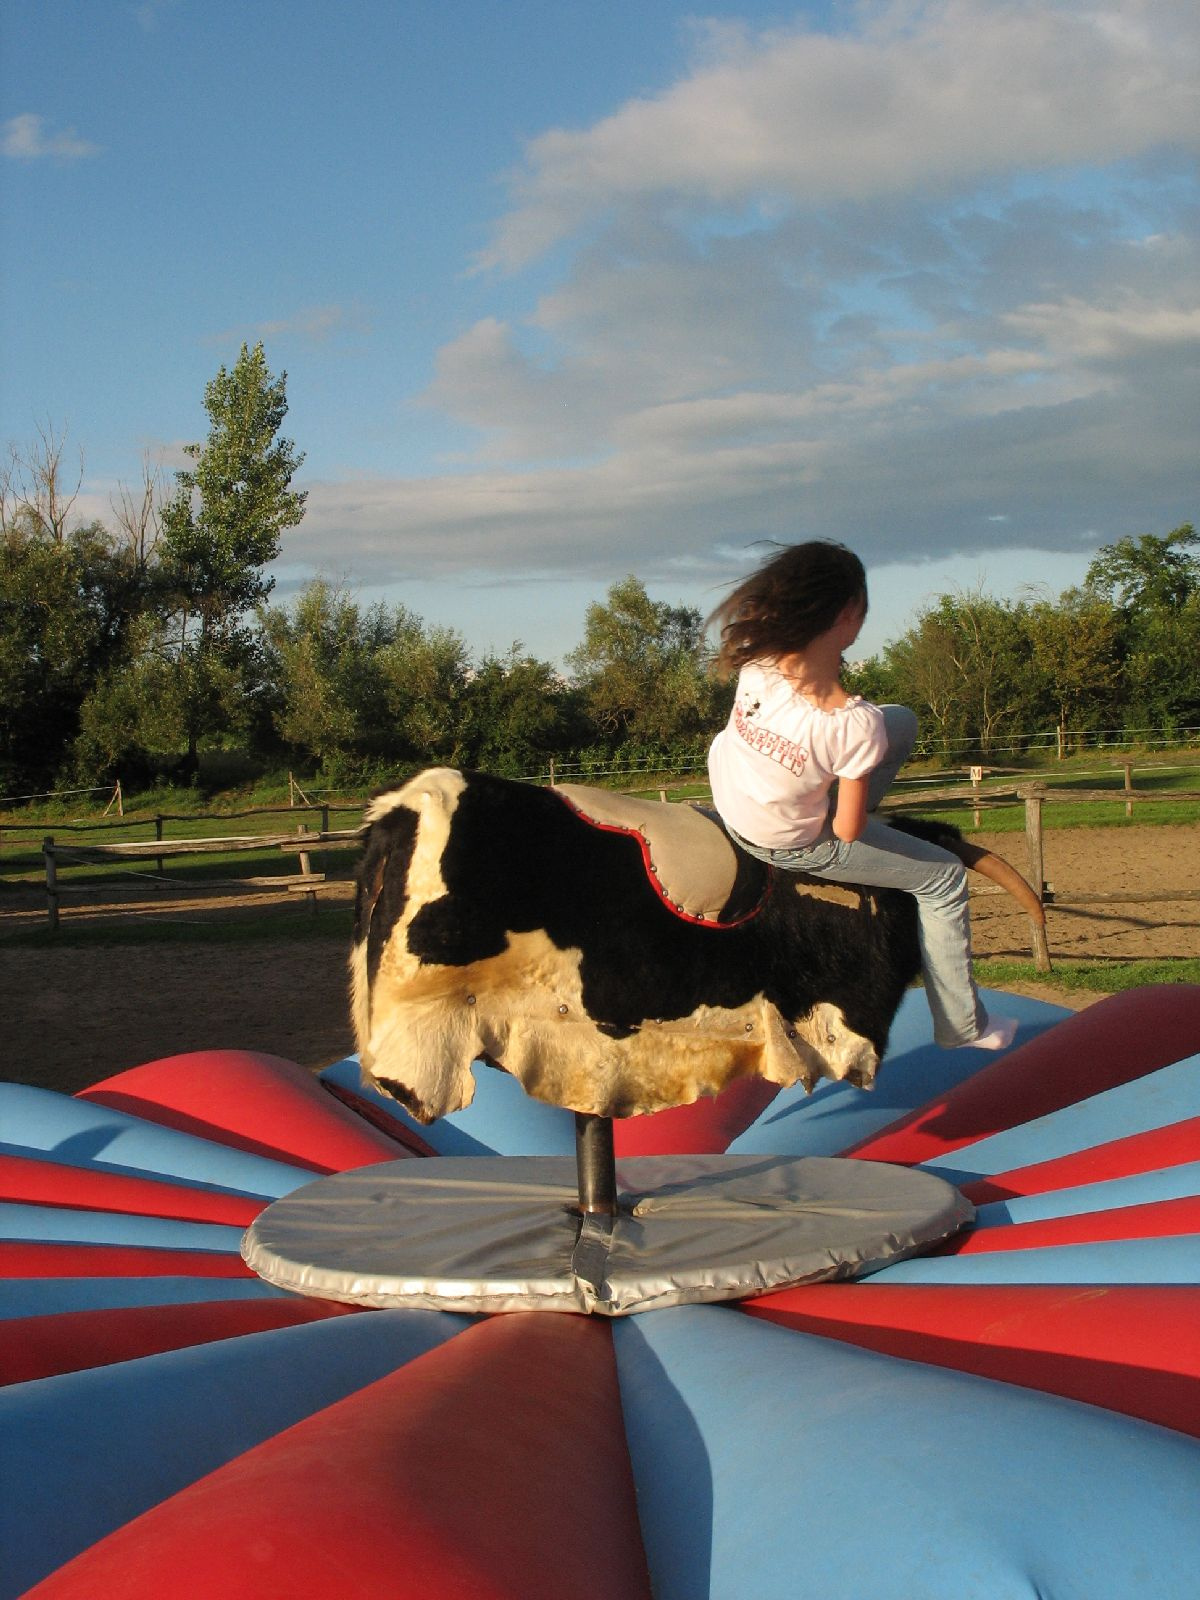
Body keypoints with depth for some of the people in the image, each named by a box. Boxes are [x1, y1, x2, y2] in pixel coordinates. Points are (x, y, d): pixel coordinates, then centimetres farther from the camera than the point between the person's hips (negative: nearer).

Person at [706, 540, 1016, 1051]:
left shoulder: (757, 664, -22)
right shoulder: (854, 723, -34)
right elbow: (849, 832, -22)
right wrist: (851, 817, 1)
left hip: (728, 805, 6)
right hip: (792, 849, -6)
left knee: (902, 722, 18)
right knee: (944, 877, 16)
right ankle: (964, 1024, 27)